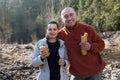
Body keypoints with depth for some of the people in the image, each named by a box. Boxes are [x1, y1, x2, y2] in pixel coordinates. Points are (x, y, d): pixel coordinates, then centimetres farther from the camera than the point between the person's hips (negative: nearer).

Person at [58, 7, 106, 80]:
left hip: (94, 70, -1)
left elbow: (101, 44, -3)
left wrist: (90, 47, -22)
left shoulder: (87, 29, -10)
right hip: (77, 72, 1)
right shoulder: (60, 34, -6)